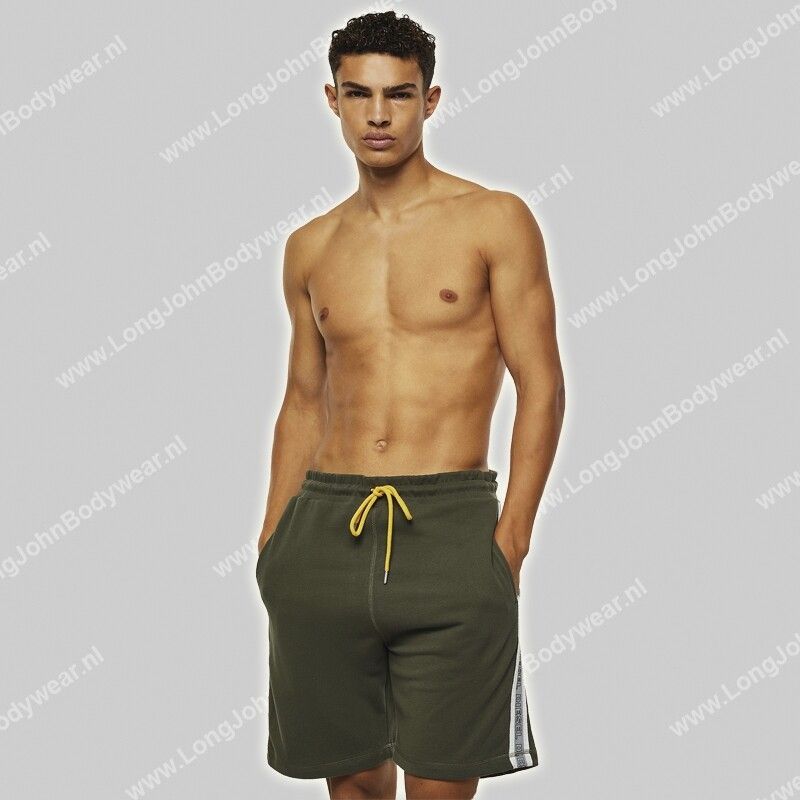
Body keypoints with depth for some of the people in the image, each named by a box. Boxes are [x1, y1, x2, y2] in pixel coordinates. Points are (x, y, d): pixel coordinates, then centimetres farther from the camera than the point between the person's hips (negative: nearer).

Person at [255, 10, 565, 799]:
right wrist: (272, 540, 11)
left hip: (448, 527, -3)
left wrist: (511, 535, -10)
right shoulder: (311, 248, 14)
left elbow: (540, 386, -2)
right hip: (325, 525, 4)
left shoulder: (494, 221, 1)